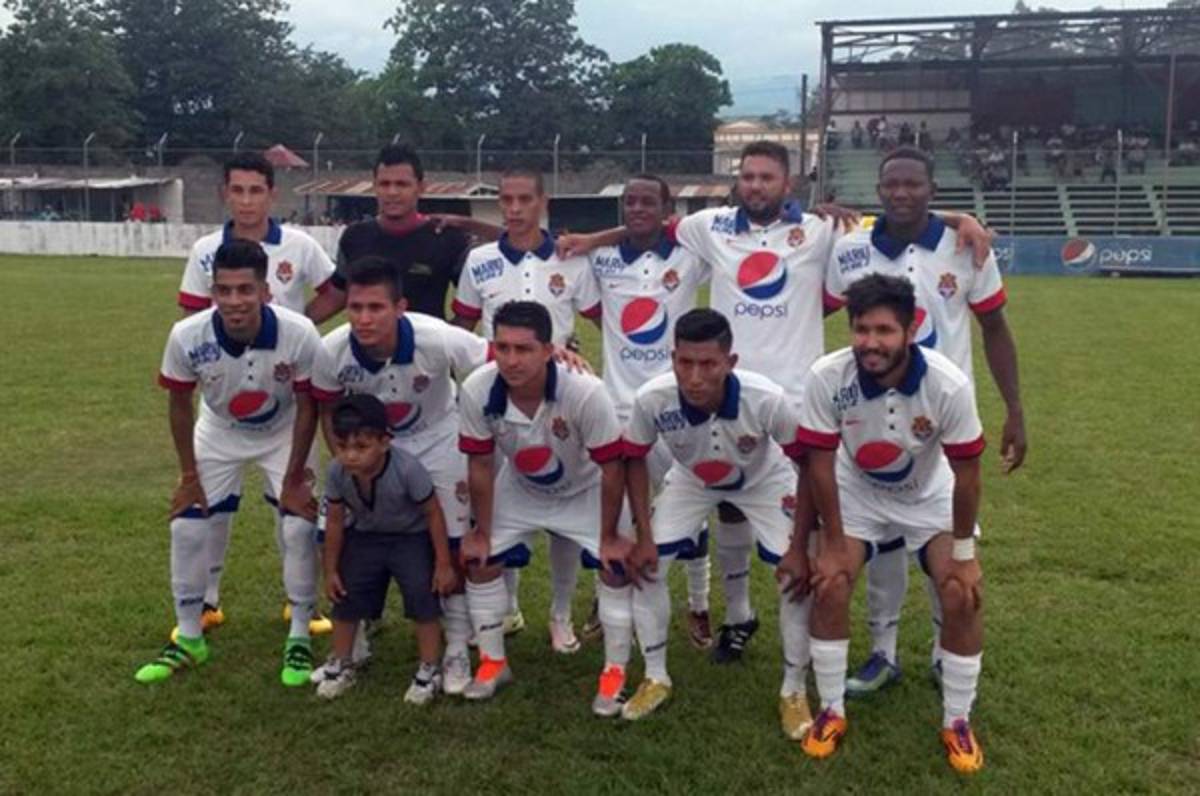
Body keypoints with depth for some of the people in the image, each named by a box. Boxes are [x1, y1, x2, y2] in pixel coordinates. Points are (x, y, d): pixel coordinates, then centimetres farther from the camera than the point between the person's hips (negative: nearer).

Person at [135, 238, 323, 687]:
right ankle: (189, 639, 20)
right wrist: (189, 475, -6)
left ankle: (299, 638, 10)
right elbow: (179, 404, -11)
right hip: (220, 434, 2)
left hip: (282, 433, -2)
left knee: (298, 529, -9)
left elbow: (307, 407, -18)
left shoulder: (298, 335, -35)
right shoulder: (188, 337, -30)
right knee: (187, 528, 2)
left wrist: (294, 476, -13)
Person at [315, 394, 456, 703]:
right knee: (346, 595, 5)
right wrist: (330, 570, -1)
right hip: (364, 536, 4)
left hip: (411, 536, -3)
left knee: (422, 595, -10)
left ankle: (429, 670, 7)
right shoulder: (337, 472, -24)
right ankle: (341, 665, 26)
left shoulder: (407, 468, -36)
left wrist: (443, 564, -15)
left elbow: (433, 513, -21)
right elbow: (335, 520, -7)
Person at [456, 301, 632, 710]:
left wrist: (609, 537, -18)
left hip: (584, 490, -2)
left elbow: (611, 467, -27)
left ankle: (615, 672, 7)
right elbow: (480, 465, -16)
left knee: (617, 565, -14)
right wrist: (481, 531, -6)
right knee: (477, 559, -1)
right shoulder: (477, 391, -32)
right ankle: (493, 661, 21)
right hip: (519, 489, 3)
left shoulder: (585, 392, -41)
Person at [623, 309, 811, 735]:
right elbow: (634, 460, -14)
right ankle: (656, 678, 16)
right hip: (690, 481, 2)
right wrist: (643, 536, -13)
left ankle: (794, 691, 8)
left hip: (764, 480, -2)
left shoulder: (768, 400, -41)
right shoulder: (652, 398, -35)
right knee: (645, 565, -6)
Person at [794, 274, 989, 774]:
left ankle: (957, 722, 9)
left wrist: (964, 552, -13)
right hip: (857, 492, 1)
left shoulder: (949, 384, -33)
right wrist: (834, 544, -14)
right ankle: (832, 712, 9)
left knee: (963, 598, -11)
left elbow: (965, 472, -20)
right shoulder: (827, 377, -32)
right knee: (827, 589, -12)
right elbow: (820, 462, -19)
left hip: (930, 496, 0)